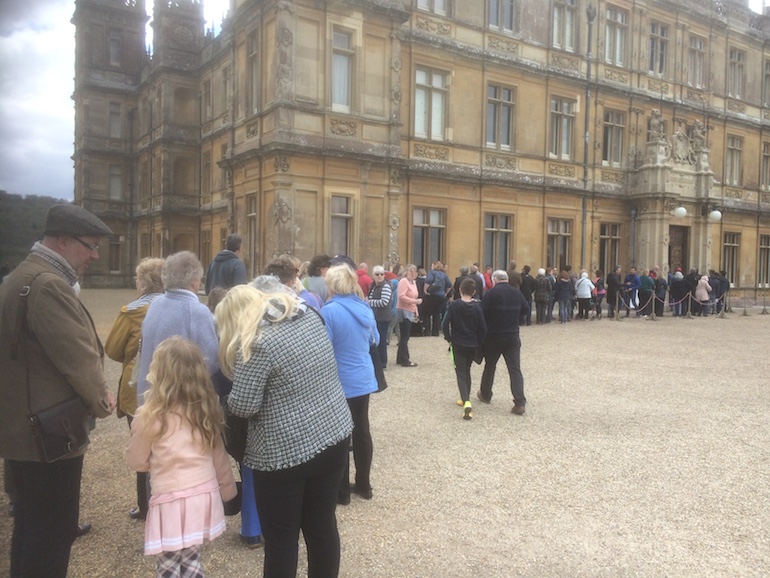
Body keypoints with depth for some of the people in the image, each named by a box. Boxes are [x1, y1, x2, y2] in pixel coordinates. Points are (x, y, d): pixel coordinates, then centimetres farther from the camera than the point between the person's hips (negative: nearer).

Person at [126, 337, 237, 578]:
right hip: (205, 498, 5)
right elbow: (218, 455, 10)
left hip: (172, 503, -5)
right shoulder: (206, 409, 2)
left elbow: (136, 461, 0)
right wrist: (228, 489, 22)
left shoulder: (150, 415, -13)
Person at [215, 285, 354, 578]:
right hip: (334, 435, 7)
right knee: (323, 525, 20)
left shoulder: (256, 343, -19)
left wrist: (231, 395, 3)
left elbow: (243, 405, -17)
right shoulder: (311, 316, 3)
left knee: (280, 537, 11)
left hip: (285, 451, -7)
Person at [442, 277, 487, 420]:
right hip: (472, 345, 3)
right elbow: (483, 328, -5)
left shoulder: (453, 305, -10)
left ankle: (466, 403, -21)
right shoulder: (477, 307, -5)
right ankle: (466, 399, 31)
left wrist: (448, 338, 6)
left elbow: (445, 324, -12)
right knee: (467, 371, 22)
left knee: (461, 373, -1)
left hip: (458, 344, -3)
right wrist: (479, 343, 9)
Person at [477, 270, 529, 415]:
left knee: (489, 366, 16)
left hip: (493, 337, -2)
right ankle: (520, 402, -9)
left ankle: (485, 395, 33)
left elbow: (482, 314, -14)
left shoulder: (491, 293, -12)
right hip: (513, 337, 3)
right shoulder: (517, 293, 3)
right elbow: (524, 308, 18)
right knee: (515, 369, 1)